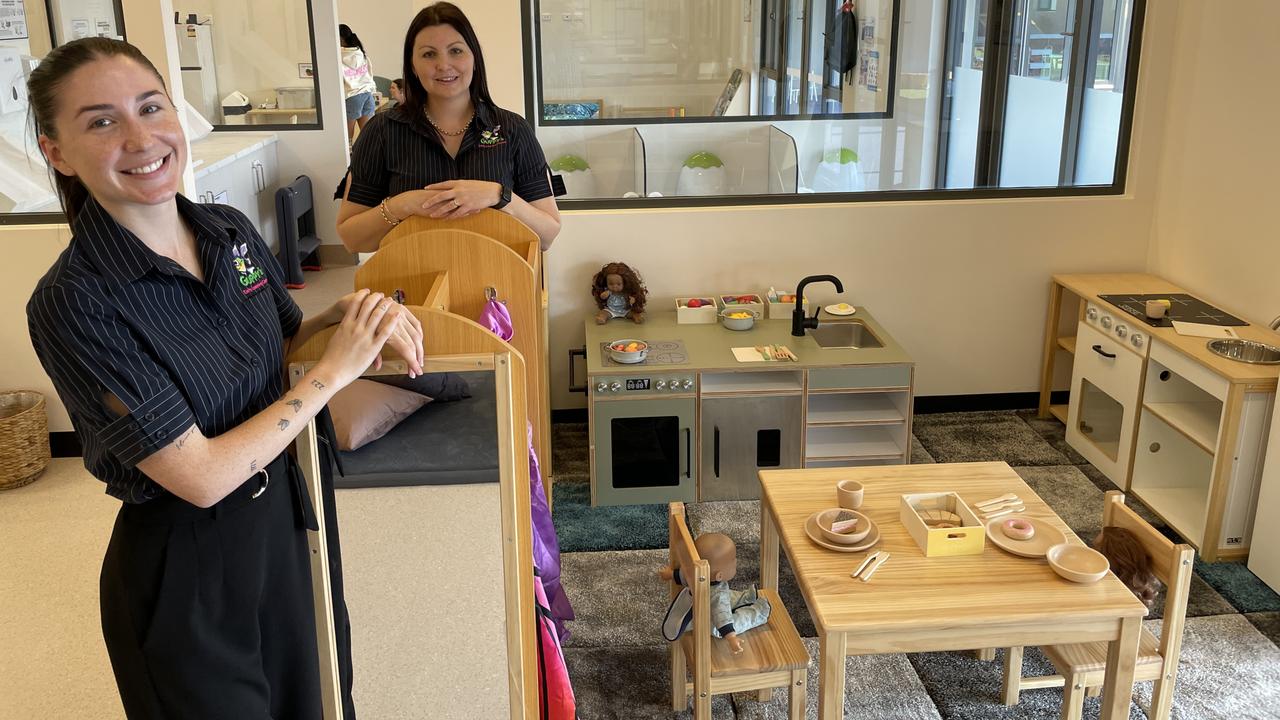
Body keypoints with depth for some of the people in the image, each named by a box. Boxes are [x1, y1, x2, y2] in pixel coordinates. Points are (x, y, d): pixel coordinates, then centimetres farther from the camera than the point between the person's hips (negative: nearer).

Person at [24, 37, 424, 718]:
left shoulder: (229, 229, -5)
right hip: (182, 565, -6)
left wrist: (347, 314, -10)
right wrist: (337, 367, -21)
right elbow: (202, 476, -25)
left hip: (279, 518, 6)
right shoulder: (73, 304, -24)